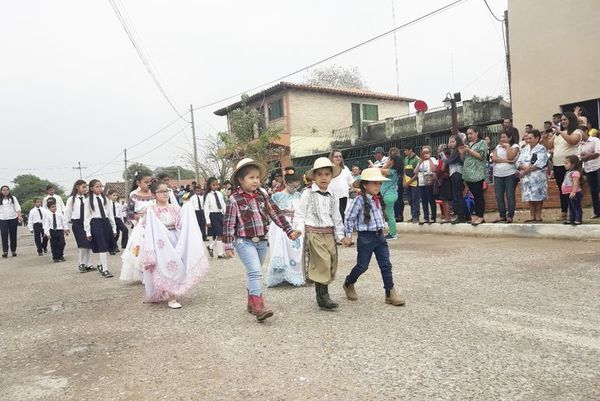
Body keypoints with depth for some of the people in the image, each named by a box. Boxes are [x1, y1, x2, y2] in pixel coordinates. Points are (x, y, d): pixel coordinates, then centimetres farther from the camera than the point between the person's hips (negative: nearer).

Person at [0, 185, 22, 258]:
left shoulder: (13, 198, 8)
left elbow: (17, 207, 3)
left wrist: (19, 216, -8)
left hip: (13, 218, 0)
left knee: (13, 235, 5)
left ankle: (13, 250, 13)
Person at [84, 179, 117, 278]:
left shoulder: (105, 199, 9)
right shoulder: (89, 200, -1)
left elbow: (110, 213, 10)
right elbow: (87, 217, -2)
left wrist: (114, 228, 9)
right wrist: (88, 232, -6)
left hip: (106, 222, 4)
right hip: (95, 223, -4)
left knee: (105, 247, 11)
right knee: (101, 247, -8)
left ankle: (100, 265, 30)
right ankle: (105, 270, -6)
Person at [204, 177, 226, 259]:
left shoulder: (220, 194, 8)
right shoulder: (208, 195, -5)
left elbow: (223, 205, 12)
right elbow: (206, 208, -7)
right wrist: (208, 221, -10)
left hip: (220, 214, 5)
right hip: (213, 215, -5)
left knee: (220, 235, 7)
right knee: (219, 235, -6)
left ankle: (211, 247, 31)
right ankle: (220, 253, 4)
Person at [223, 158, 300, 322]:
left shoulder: (262, 195, 4)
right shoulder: (235, 199, -10)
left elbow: (276, 213, 6)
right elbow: (229, 223, -8)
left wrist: (289, 231, 3)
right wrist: (228, 245, -10)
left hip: (261, 241, 6)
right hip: (244, 242, -5)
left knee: (255, 273, 16)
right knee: (256, 272, -16)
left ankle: (252, 303, 30)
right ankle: (259, 308, -16)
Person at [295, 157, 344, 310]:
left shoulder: (332, 198, 13)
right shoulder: (308, 194, -1)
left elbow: (336, 218, 17)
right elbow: (299, 214, -2)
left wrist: (340, 235, 11)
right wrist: (299, 231, -13)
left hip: (329, 234, 6)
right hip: (313, 233, -6)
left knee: (331, 263, 6)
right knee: (322, 263, -12)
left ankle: (322, 293, 20)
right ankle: (323, 297, -3)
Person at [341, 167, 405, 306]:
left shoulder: (376, 199, 8)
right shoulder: (360, 200, -15)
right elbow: (350, 218, -11)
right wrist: (348, 235, -8)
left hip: (379, 236, 7)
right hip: (366, 237, -7)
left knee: (386, 265, 3)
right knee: (362, 266, 6)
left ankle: (390, 293, 8)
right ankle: (348, 284, 31)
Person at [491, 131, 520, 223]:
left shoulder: (515, 146, 1)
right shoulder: (498, 146, 14)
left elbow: (510, 157, -16)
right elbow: (493, 158, -1)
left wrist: (507, 146, -6)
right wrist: (505, 160, -13)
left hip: (510, 174, -5)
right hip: (498, 175, 5)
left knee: (510, 196, -2)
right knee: (499, 196, 5)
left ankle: (510, 216, 5)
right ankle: (502, 215, 15)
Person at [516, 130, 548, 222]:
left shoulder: (541, 149, -1)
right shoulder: (524, 149, 16)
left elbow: (539, 164, -14)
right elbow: (518, 163, 7)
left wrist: (525, 171, -14)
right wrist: (524, 167, -14)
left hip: (537, 178, -5)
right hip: (526, 178, 5)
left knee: (538, 197, -2)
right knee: (530, 197, 7)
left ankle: (538, 217, 6)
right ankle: (532, 217, 13)